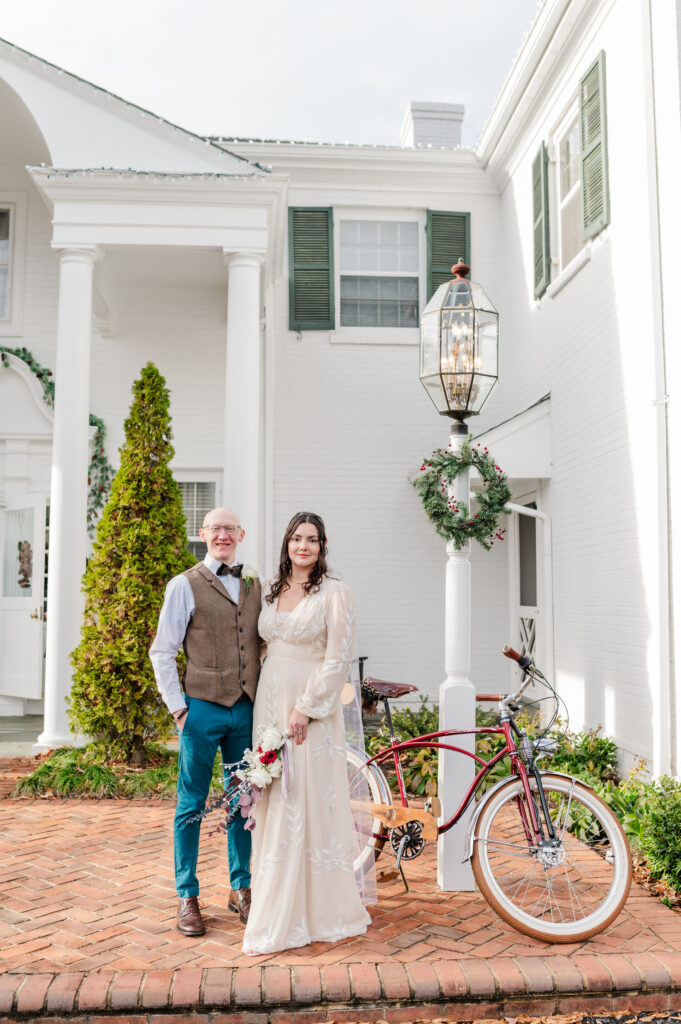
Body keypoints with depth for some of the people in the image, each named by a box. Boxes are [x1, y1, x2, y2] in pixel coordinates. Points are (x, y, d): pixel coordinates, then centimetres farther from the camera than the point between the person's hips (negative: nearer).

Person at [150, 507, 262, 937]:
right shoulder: (185, 585, -1)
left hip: (247, 709, 4)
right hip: (202, 708, -4)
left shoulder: (257, 585, 11)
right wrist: (178, 707, -6)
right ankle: (188, 897, 18)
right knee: (192, 804, 5)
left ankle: (241, 889, 27)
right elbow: (162, 652, -1)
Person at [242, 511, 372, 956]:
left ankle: (323, 912, 11)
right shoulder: (272, 590, 12)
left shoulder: (335, 593, -7)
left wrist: (306, 709, -16)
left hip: (311, 707, -6)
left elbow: (339, 659, -12)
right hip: (270, 702, 6)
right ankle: (280, 907, 21)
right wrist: (272, 704, 10)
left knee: (308, 805, -3)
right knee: (275, 804, 9)